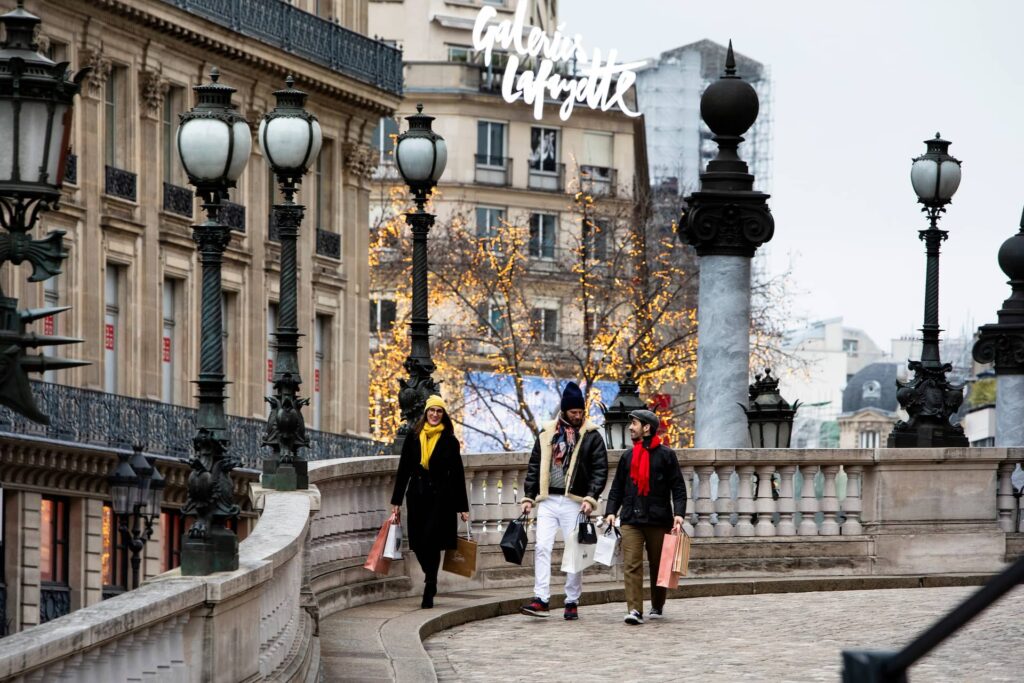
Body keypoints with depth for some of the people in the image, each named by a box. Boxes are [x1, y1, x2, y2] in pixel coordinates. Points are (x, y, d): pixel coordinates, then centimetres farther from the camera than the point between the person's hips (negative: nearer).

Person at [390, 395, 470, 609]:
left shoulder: (449, 441, 4)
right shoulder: (413, 437, 8)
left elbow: (457, 474, 5)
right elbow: (403, 469, 10)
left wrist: (463, 507, 4)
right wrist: (396, 500, 7)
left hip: (441, 497, -3)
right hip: (418, 495, 3)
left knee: (431, 542, -12)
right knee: (418, 544, 1)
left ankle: (429, 593, -5)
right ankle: (431, 582, 26)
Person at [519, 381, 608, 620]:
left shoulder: (591, 436, 2)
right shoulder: (547, 433, 11)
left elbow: (600, 469, -2)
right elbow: (535, 467, 14)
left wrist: (591, 497, -14)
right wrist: (529, 497, 8)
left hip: (574, 502, -2)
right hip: (548, 501, 2)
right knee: (542, 547, -8)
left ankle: (572, 602, 7)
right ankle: (541, 600, -10)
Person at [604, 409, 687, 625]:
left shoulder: (666, 455, 2)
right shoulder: (628, 457, 14)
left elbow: (678, 487, -1)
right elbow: (617, 487, 16)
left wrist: (678, 513, -13)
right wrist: (611, 511, 2)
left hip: (658, 520, -2)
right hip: (631, 520, 2)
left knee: (658, 566, 9)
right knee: (631, 565, -12)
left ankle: (658, 606, 28)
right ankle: (634, 610, -19)